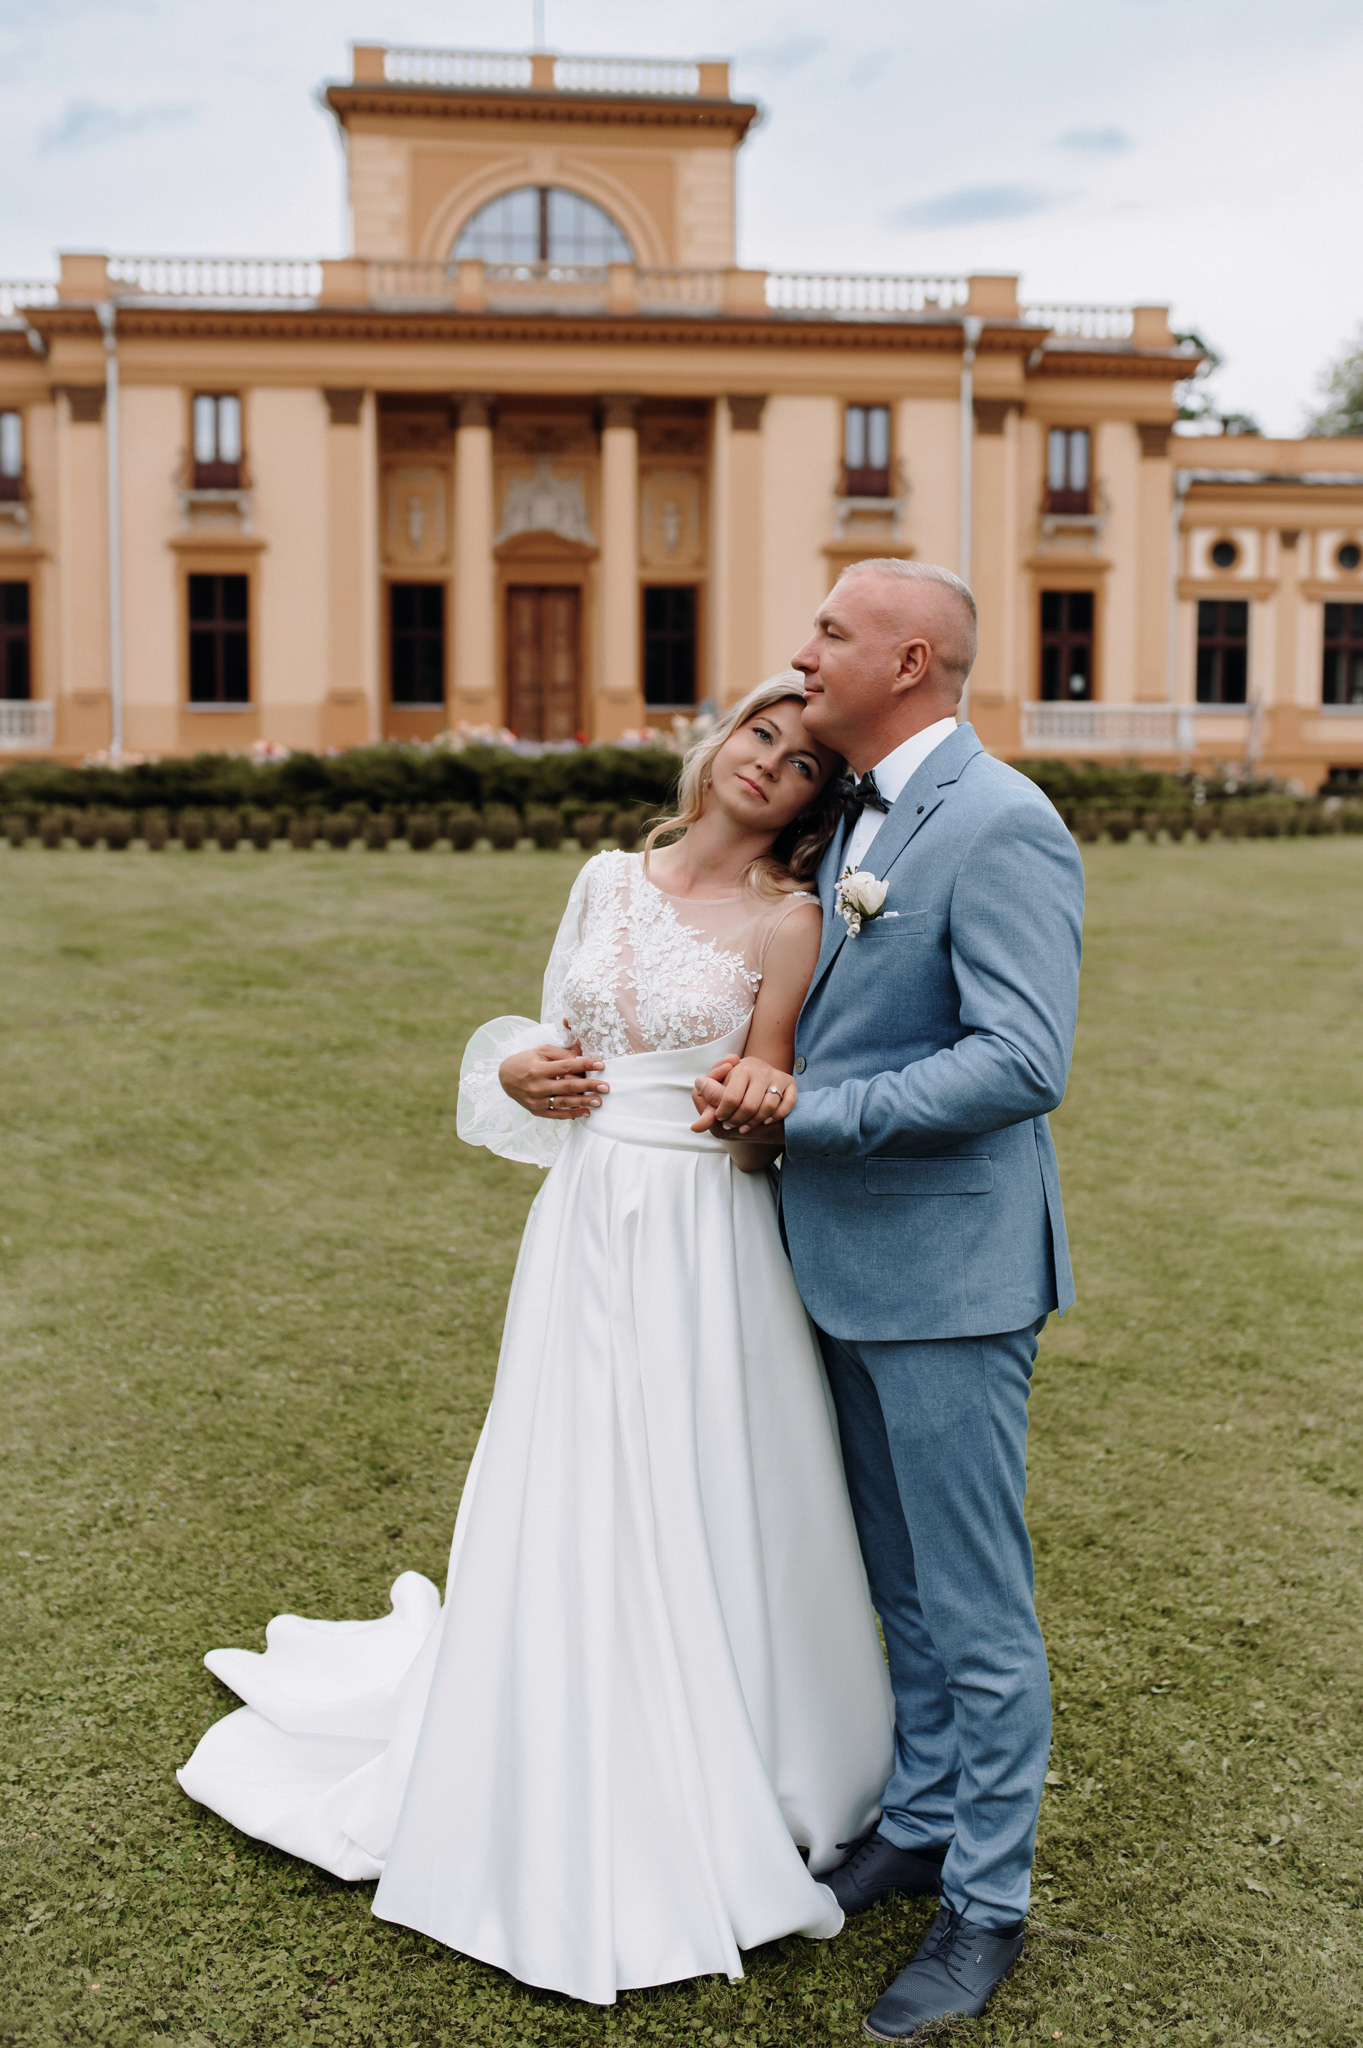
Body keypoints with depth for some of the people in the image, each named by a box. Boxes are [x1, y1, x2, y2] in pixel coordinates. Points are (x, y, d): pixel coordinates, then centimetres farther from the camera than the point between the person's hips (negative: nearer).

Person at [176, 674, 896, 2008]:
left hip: (703, 1240, -4)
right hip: (583, 1231, 4)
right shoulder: (607, 881, 8)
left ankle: (706, 1814, 27)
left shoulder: (788, 922, -4)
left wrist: (762, 1103, -27)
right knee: (568, 1511, 11)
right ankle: (567, 1817, 32)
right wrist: (518, 1073, -5)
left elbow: (753, 1136, -6)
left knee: (694, 1521, 5)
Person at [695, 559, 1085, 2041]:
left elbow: (1022, 1063, -25)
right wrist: (760, 1071, 3)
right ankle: (919, 1823, 38)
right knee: (900, 1584, 21)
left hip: (947, 1273, -9)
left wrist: (809, 1112, -20)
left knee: (976, 1604, 5)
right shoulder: (862, 822, 12)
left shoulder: (1001, 826, -17)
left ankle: (989, 1903, 21)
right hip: (849, 1264, 9)